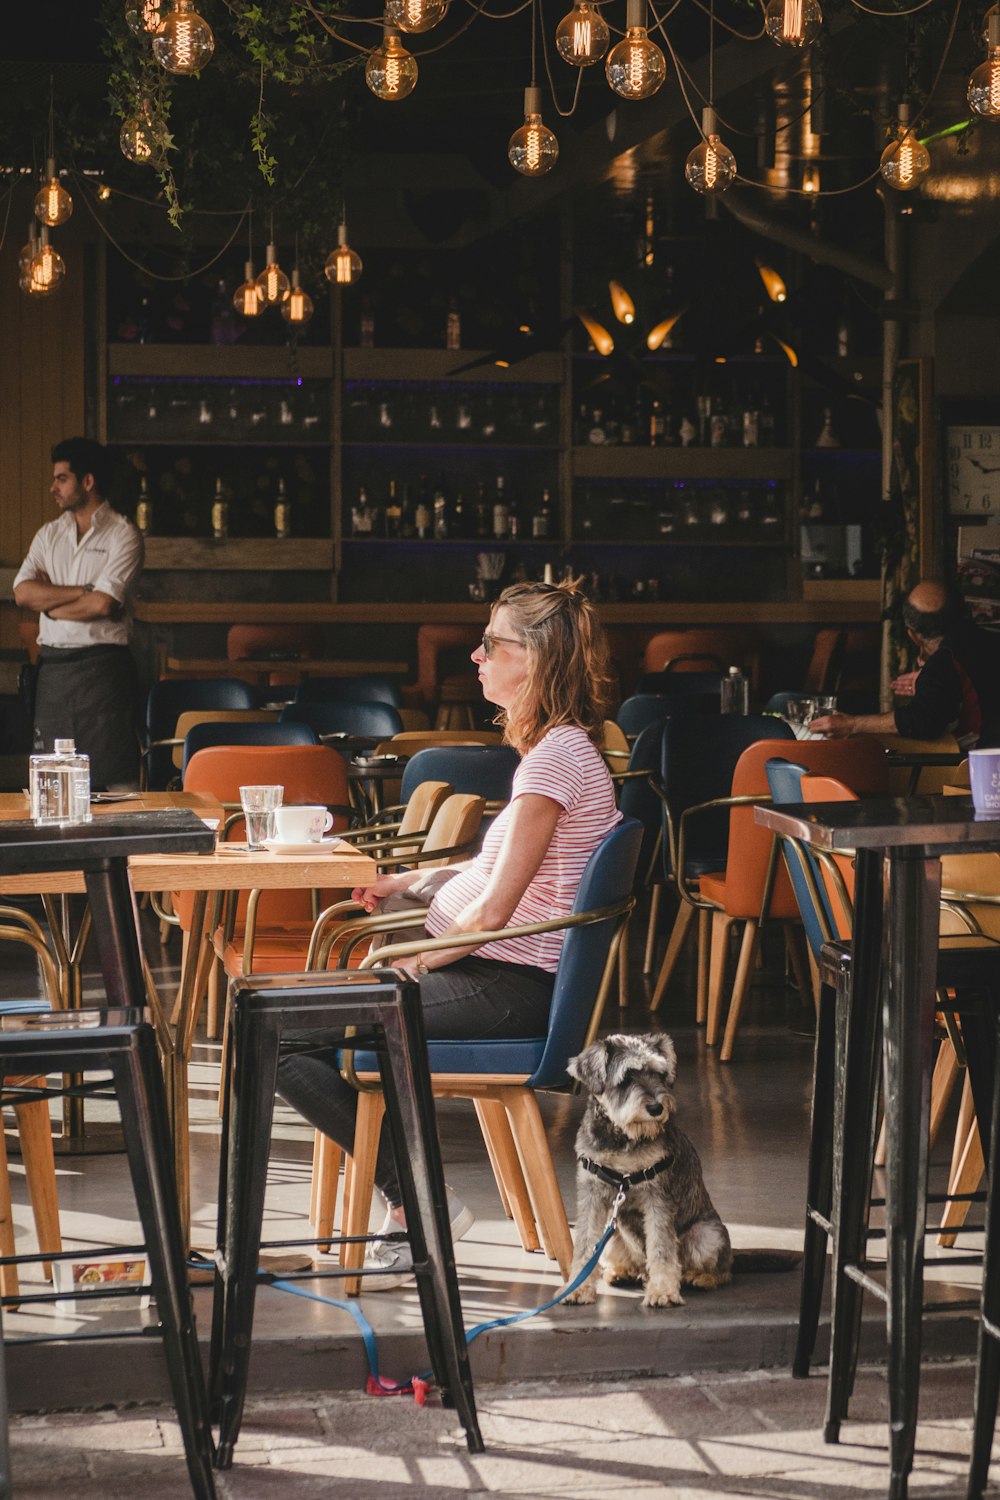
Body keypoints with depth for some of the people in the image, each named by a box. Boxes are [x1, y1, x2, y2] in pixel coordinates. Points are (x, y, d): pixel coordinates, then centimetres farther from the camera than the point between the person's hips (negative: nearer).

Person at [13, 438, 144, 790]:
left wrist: (50, 602, -2)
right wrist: (84, 591, -8)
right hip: (53, 666, 6)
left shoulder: (123, 535, -3)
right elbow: (22, 593, 0)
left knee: (113, 779, -8)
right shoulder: (49, 534, 14)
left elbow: (103, 605, -15)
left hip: (101, 666, -6)